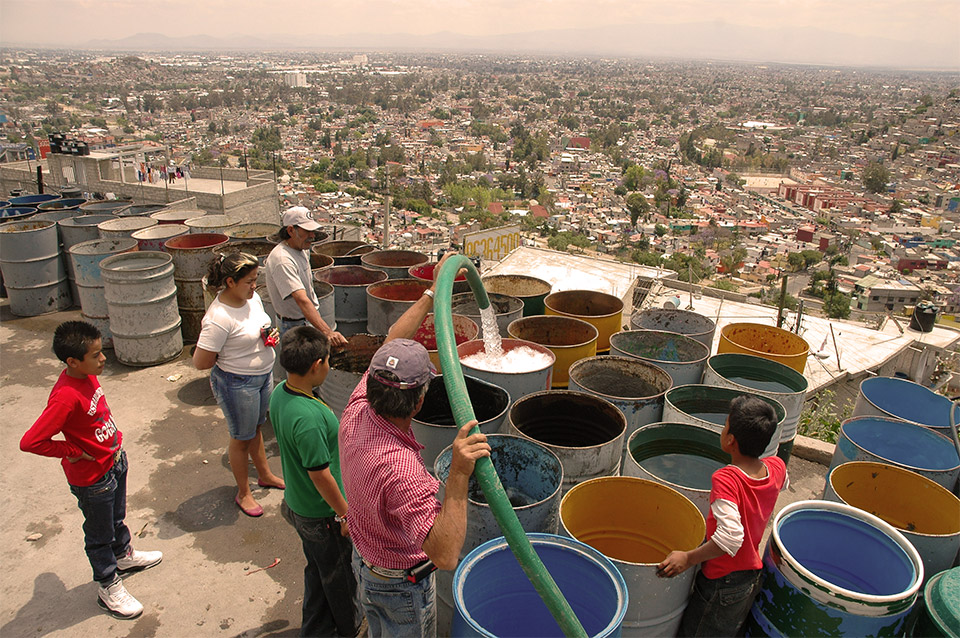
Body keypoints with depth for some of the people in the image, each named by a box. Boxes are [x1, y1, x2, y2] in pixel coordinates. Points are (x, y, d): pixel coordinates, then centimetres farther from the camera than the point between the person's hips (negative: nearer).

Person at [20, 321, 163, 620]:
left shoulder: (88, 375, -7)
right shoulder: (66, 396, -34)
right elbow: (30, 442, -34)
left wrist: (115, 443, 7)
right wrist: (73, 452, -23)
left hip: (114, 461, 8)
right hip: (92, 478, -8)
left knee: (117, 518, 31)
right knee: (99, 535, 14)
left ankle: (124, 556, 55)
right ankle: (109, 589, 34)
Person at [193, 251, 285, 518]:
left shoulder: (252, 297, -5)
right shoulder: (219, 318, -30)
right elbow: (200, 363, -25)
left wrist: (270, 336, -6)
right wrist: (231, 356, -13)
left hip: (264, 375, 7)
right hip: (237, 383, -7)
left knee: (256, 428, 26)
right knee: (241, 437, 12)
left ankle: (265, 474, 47)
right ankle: (243, 493, 32)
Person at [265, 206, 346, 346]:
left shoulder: (300, 249, 4)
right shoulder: (282, 260, -28)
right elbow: (302, 300, -39)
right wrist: (327, 332, -48)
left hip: (311, 319, 9)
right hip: (294, 326, -9)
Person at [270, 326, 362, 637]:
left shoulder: (279, 394, -8)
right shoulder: (308, 418, -37)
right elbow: (320, 475, -28)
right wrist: (346, 514, -14)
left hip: (298, 504, 8)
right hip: (322, 514, -8)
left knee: (317, 569, 27)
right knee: (339, 574, 19)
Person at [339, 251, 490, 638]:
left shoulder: (355, 416, -21)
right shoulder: (400, 468, -43)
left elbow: (391, 346, -9)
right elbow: (445, 556, -48)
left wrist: (433, 292, -4)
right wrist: (458, 478, -58)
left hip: (365, 560, 7)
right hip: (402, 584, -6)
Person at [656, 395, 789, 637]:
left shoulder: (725, 479, -29)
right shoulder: (777, 468, -8)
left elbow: (730, 537, -37)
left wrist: (688, 558, -28)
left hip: (721, 584, -7)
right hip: (752, 576, 7)